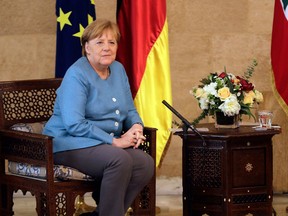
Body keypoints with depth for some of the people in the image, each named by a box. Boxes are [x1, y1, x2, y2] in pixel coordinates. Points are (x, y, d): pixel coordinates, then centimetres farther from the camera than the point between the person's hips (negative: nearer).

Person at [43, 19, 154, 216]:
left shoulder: (118, 69, 10)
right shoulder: (77, 75, -14)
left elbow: (130, 110, 18)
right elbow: (74, 125, -22)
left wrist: (136, 126, -6)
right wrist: (114, 141, -22)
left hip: (107, 144, 8)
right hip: (70, 144, -8)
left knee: (146, 163, -19)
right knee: (120, 159, -34)